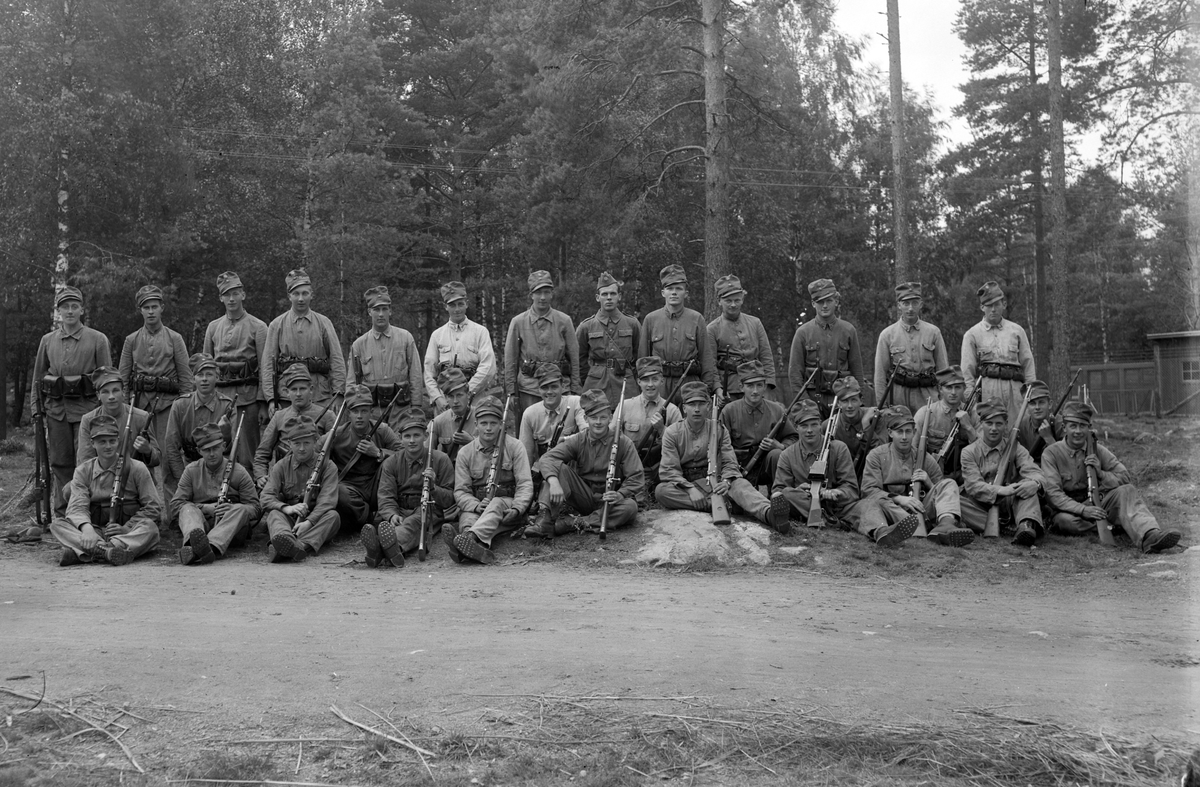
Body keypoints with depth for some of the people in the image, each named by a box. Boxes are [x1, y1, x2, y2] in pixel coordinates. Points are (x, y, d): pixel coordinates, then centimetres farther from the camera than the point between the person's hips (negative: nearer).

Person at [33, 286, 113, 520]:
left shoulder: (98, 339, 1)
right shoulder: (47, 341, 11)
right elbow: (38, 377, 17)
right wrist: (37, 407, 10)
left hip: (86, 406, -3)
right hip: (56, 408, 3)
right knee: (60, 462, 7)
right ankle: (61, 515, 16)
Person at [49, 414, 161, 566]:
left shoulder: (136, 468, 2)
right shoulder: (83, 471, 8)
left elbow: (153, 507, -1)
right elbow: (77, 506, -6)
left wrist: (126, 528, -15)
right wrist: (86, 528, -29)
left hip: (130, 532, -2)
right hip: (95, 532, 2)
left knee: (150, 527, -34)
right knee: (57, 524, -20)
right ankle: (105, 549, -47)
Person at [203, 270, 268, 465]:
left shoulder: (257, 327, 1)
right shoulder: (213, 327, 13)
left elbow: (265, 368, -3)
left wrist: (263, 403, -8)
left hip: (248, 397, -4)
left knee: (247, 456, -3)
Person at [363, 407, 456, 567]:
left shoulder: (441, 460, 4)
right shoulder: (391, 463, 10)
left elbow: (450, 500, 4)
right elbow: (385, 497, 0)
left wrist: (433, 486, -17)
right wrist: (392, 515, -23)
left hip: (431, 513, -2)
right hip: (400, 511, 3)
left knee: (414, 523, -38)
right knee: (382, 522, -33)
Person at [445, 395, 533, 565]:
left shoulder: (515, 447, 3)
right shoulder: (465, 453, 8)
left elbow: (525, 484, -3)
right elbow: (461, 491, 3)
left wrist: (517, 509, -23)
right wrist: (476, 506, -20)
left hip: (507, 505, -2)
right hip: (476, 506, 2)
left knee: (496, 504, -36)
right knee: (467, 516, -32)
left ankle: (472, 537, -65)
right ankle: (480, 548, -64)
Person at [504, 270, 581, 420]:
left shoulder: (564, 321, 4)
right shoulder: (518, 322, 3)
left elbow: (574, 358, 7)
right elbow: (510, 360, 6)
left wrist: (574, 391, 4)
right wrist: (511, 392, 2)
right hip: (528, 389, 0)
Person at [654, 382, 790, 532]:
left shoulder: (719, 430, 5)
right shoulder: (672, 433, -1)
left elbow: (730, 463, -1)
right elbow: (669, 469, -9)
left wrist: (726, 482, -25)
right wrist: (690, 489, -26)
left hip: (713, 483, 1)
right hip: (684, 485, -1)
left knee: (740, 484, -30)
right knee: (661, 490, -33)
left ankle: (768, 513, -59)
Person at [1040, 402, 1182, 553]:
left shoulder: (1098, 450, 4)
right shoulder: (1051, 453, -8)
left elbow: (1124, 478, 1)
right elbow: (1052, 493, -17)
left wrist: (1101, 474, -20)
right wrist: (1083, 510, -31)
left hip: (1098, 503, 3)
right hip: (1069, 509, -3)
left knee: (1127, 491, -24)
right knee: (1065, 521, -38)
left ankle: (1151, 536, -47)